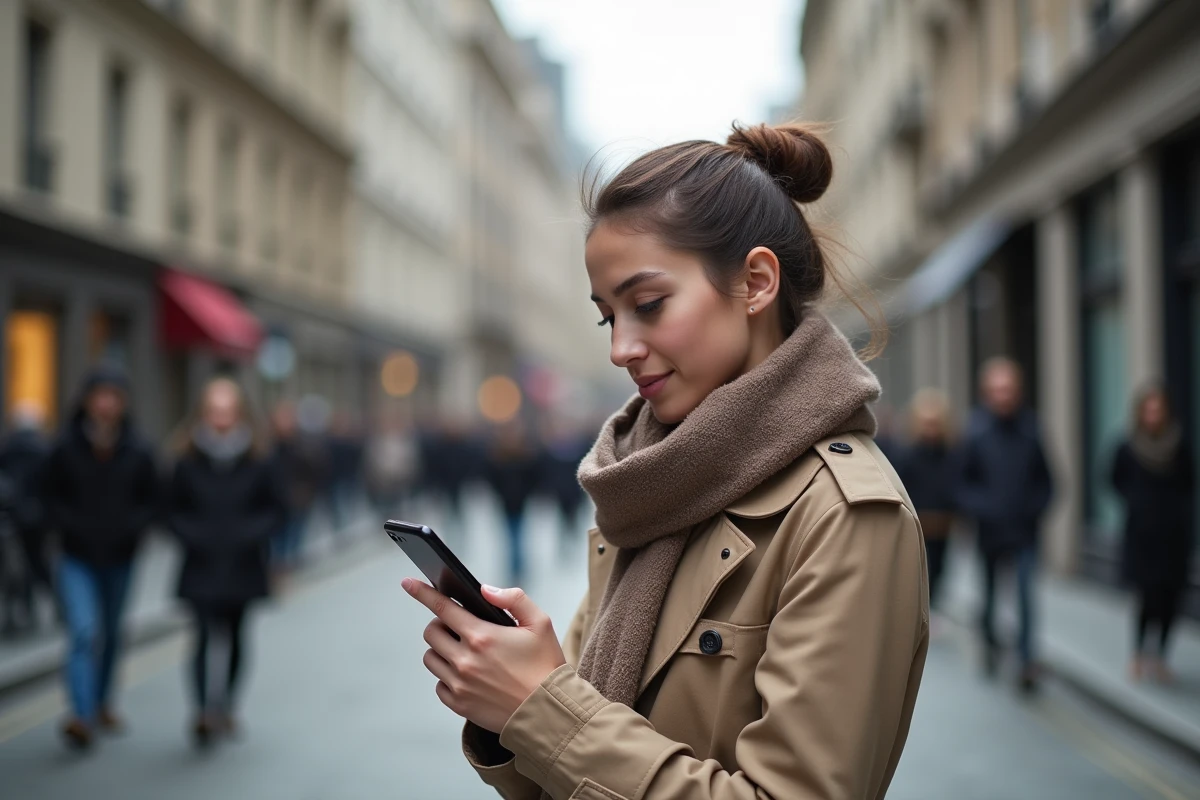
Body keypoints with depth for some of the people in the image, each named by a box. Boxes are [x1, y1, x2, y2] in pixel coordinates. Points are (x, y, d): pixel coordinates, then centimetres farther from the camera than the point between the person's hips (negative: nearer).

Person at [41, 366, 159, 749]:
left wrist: (131, 526, -15)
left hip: (120, 558, 3)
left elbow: (151, 501, 2)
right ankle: (82, 715, -19)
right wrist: (72, 525, -14)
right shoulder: (66, 449, -9)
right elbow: (50, 497, 1)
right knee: (85, 632, -16)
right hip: (77, 558, -2)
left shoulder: (138, 453, -5)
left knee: (112, 634, 16)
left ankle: (102, 702, 35)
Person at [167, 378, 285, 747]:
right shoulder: (189, 461, -1)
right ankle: (205, 710, -18)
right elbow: (174, 509, 7)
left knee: (234, 634, 11)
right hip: (202, 566, -1)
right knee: (207, 633, -12)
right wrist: (191, 533, -9)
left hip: (242, 564, 2)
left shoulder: (256, 463, -1)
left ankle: (224, 707, 25)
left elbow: (276, 508, 5)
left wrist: (253, 531, -11)